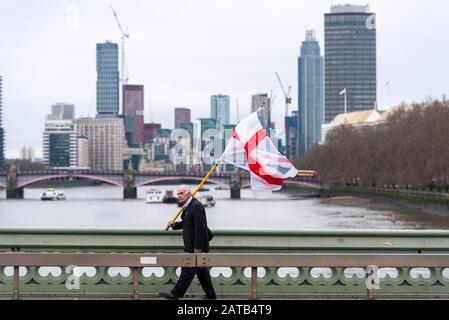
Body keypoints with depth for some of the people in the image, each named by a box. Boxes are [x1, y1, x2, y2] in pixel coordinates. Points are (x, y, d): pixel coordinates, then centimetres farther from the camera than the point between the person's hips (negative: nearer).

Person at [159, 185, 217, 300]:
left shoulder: (196, 206, -18)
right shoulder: (188, 206, 14)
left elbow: (200, 228, -22)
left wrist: (197, 248, -24)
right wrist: (174, 225, 4)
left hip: (197, 245, -10)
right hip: (193, 246, 10)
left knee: (188, 269, -5)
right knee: (201, 270, 14)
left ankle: (176, 293, -2)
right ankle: (210, 295, 20)